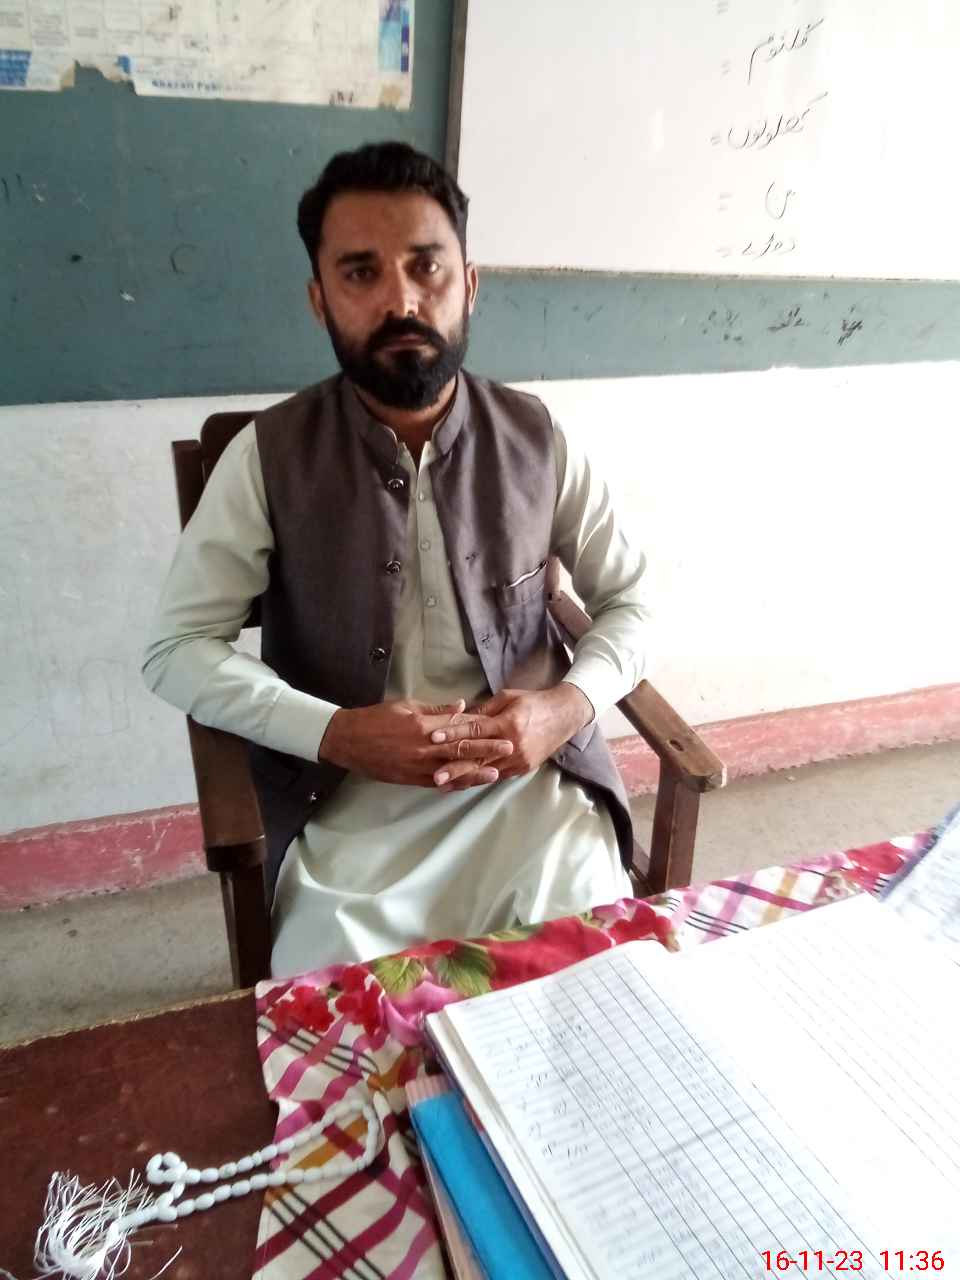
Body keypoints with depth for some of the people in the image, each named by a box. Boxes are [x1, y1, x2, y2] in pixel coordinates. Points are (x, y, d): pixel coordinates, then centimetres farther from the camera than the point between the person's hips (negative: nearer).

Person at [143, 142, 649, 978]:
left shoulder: (538, 442, 1)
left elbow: (631, 603, 9)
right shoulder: (270, 456, -4)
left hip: (532, 786, 2)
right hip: (349, 809, -1)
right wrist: (335, 735, -17)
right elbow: (178, 649, -3)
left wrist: (570, 705, -12)